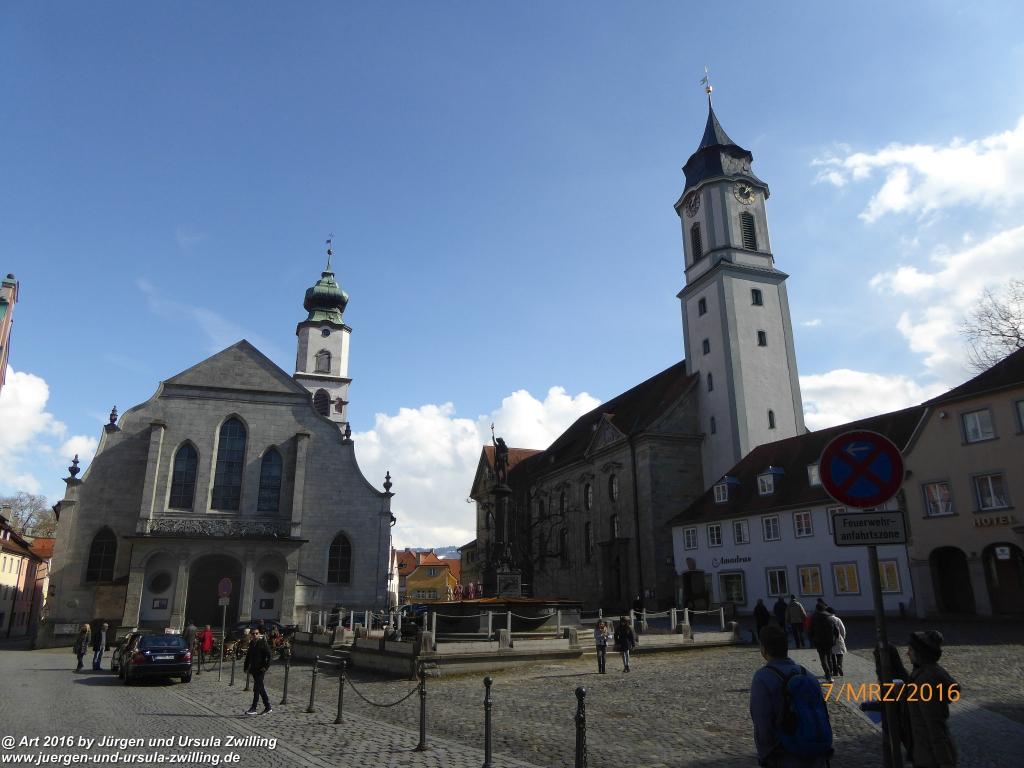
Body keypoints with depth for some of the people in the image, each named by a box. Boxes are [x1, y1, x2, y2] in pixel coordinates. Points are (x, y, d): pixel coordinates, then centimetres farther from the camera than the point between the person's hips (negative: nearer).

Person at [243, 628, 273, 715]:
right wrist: (246, 666, 13)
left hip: (260, 669, -7)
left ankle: (253, 708, 1)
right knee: (261, 688, 12)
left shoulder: (263, 643, -11)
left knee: (257, 688, -6)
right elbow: (248, 656, 19)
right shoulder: (251, 643, 10)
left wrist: (266, 666, -18)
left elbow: (269, 656, -12)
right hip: (253, 669, 7)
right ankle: (268, 707, 20)